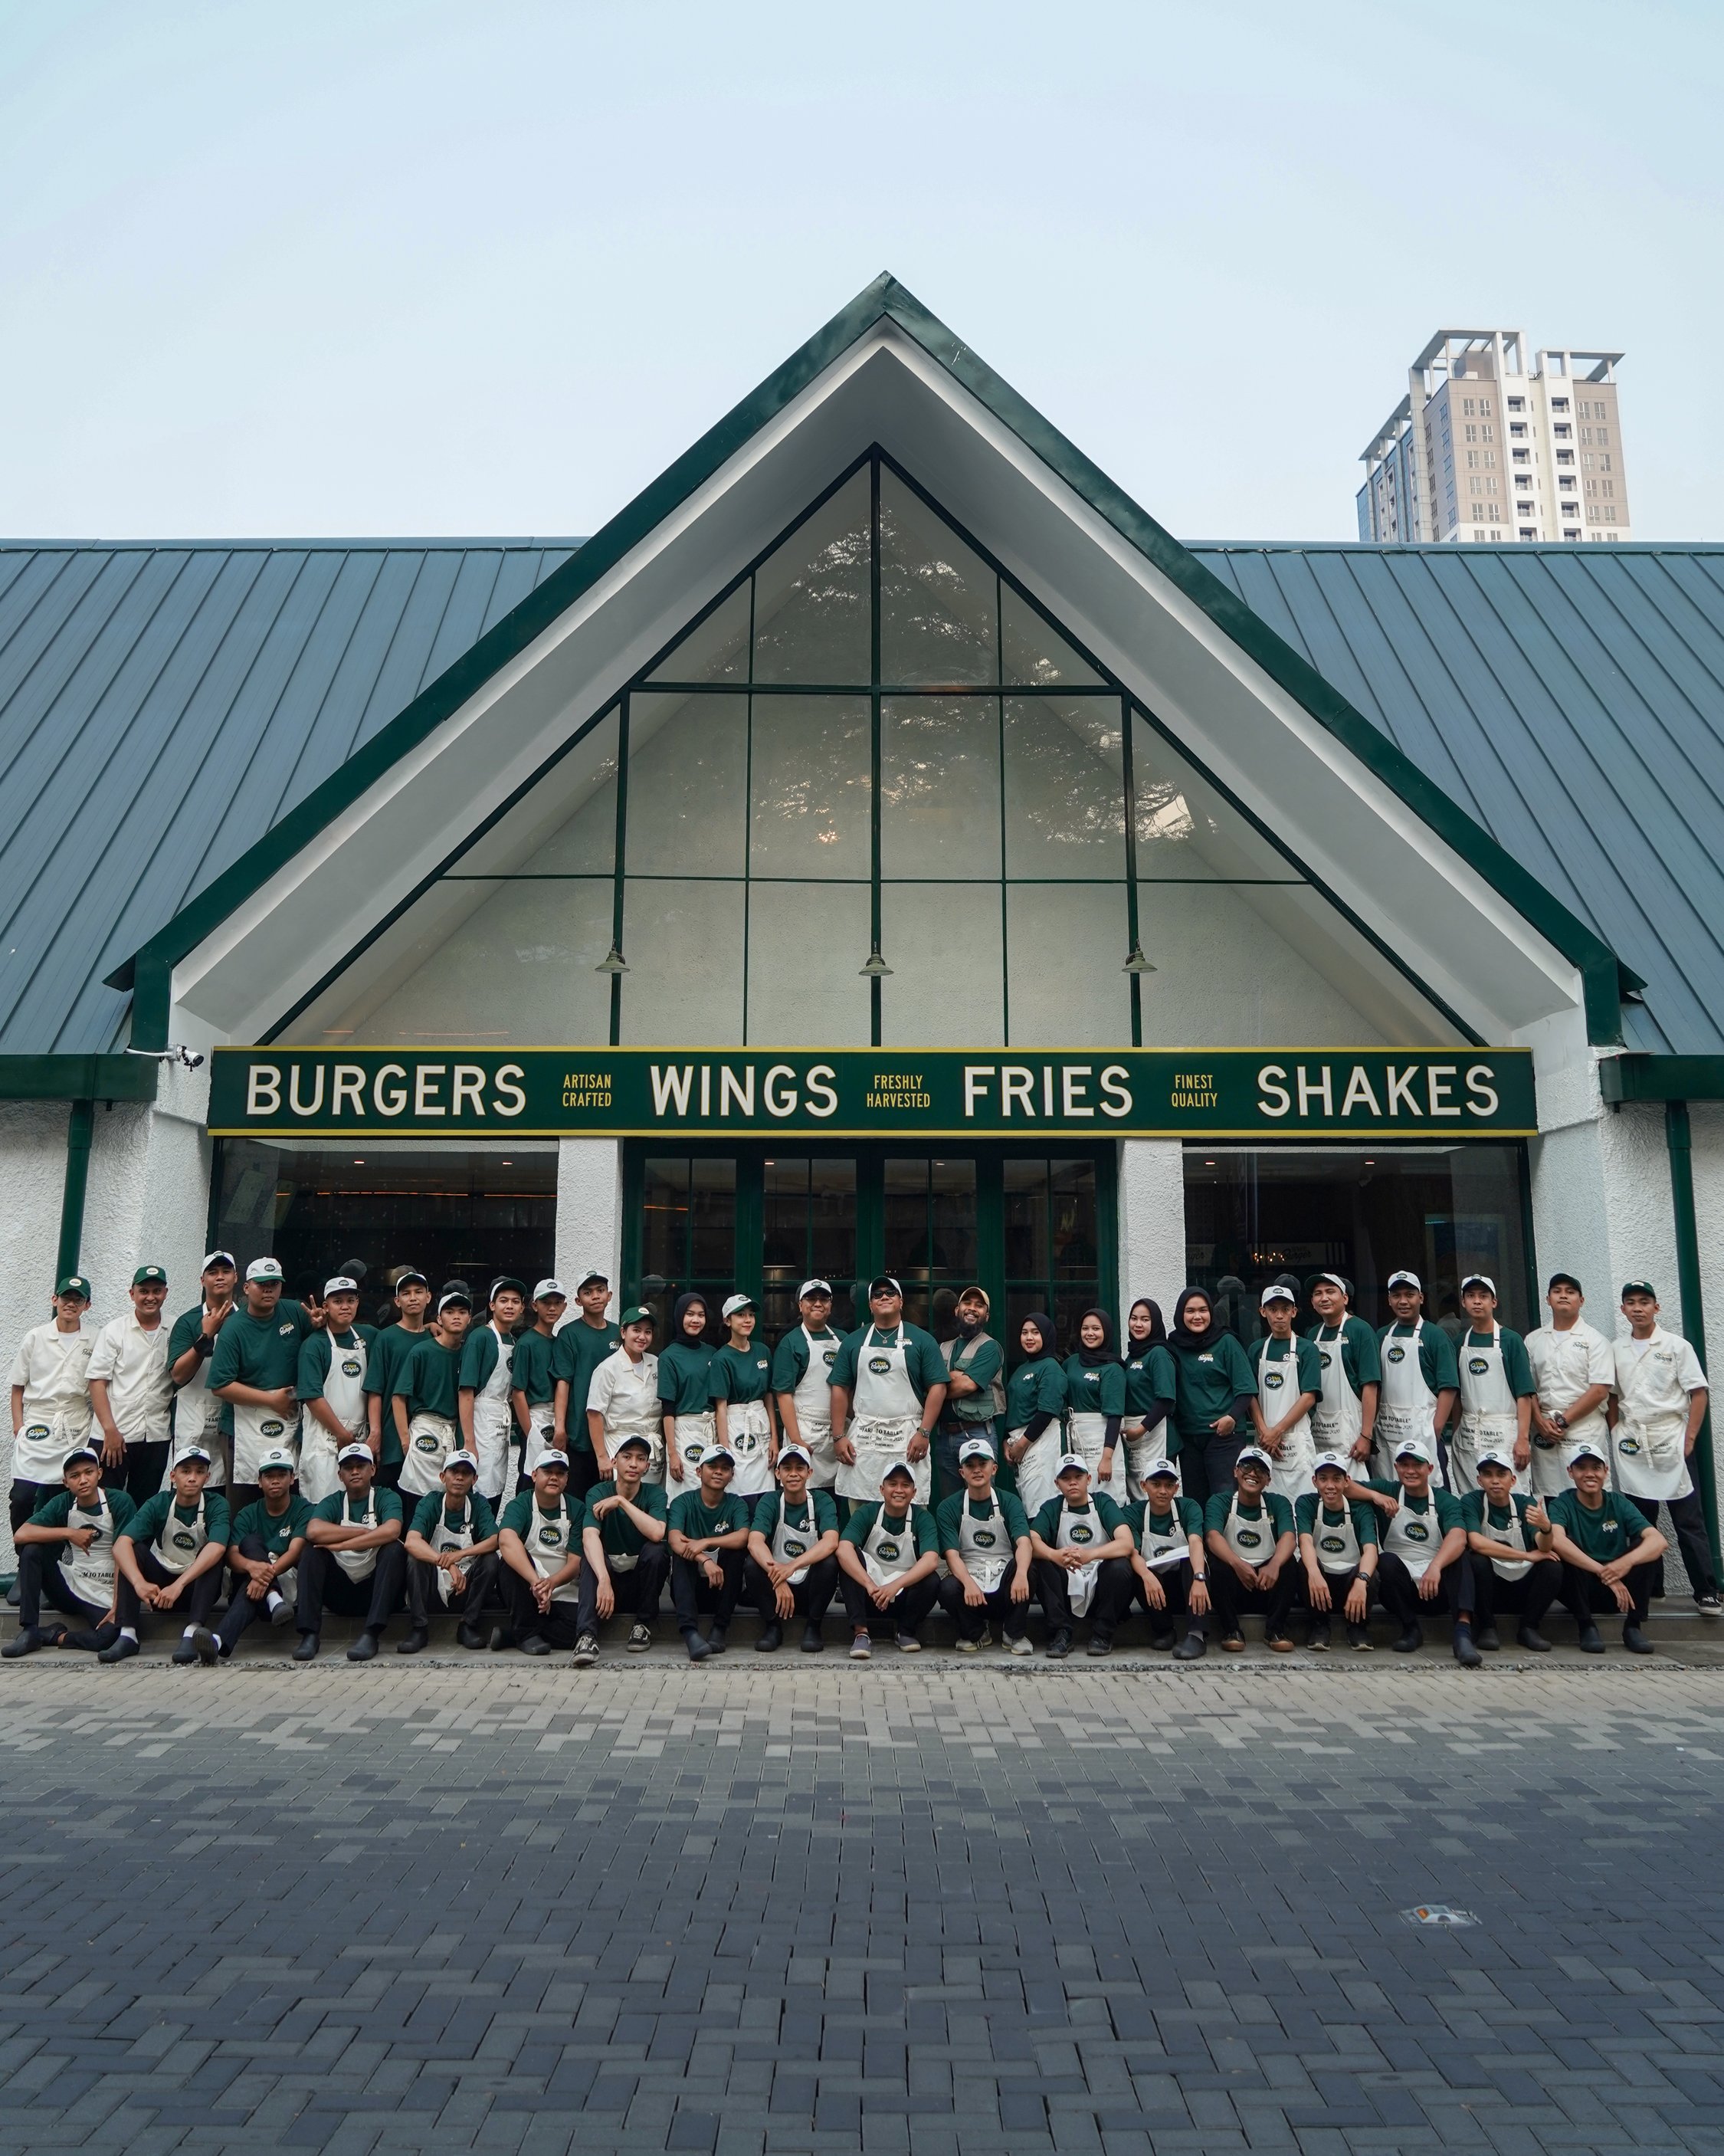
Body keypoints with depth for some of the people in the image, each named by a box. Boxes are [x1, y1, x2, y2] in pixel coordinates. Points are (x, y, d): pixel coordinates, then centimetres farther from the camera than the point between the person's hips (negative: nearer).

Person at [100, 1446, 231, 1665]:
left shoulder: (216, 1505, -15)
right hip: (159, 1587, 2)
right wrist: (139, 1582, -44)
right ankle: (127, 1634, -27)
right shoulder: (158, 1504, -11)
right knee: (134, 1550, -21)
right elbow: (121, 1544, -26)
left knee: (213, 1557, -29)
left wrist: (179, 1585, -46)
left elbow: (216, 1548, -33)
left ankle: (192, 1633, -39)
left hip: (197, 1586, -2)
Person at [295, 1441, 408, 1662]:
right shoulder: (332, 1503, 6)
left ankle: (371, 1634, -33)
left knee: (394, 1549, -27)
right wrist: (365, 1532, -17)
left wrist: (340, 1545, -21)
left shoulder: (386, 1498, 0)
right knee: (312, 1550, -16)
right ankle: (310, 1634, -24)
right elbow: (313, 1531, -18)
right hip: (341, 1592, 2)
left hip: (376, 1589, -2)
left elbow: (392, 1531, -23)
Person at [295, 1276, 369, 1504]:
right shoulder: (314, 1344, -6)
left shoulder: (364, 1338, 11)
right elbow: (312, 1397, -11)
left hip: (359, 1437, 5)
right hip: (324, 1438, -5)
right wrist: (342, 1434, -10)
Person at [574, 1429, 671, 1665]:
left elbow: (657, 1533, -29)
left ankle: (643, 1623, -11)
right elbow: (589, 1536, -29)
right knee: (591, 1554, -30)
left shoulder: (655, 1494, -8)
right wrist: (603, 1580, -45)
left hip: (642, 1580, 0)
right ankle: (587, 1634, -41)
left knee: (656, 1549, -29)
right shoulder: (598, 1493, -9)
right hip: (609, 1573, 0)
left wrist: (621, 1501, -27)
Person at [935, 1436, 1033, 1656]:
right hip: (968, 1580, 0)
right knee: (947, 1589, -33)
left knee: (1028, 1564, -29)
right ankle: (975, 1633, 1)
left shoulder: (1009, 1502, 0)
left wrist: (1021, 1573, -40)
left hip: (1004, 1585, 0)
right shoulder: (948, 1508, 0)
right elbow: (952, 1554, -13)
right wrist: (968, 1583, -34)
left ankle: (1015, 1633, -7)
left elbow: (1024, 1542, -17)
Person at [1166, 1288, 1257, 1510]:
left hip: (1225, 1433, -4)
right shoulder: (1174, 1346, 6)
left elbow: (1246, 1388, -3)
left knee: (1225, 1495, -8)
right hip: (1187, 1435, 4)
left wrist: (1232, 1417, -18)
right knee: (1193, 1498, 8)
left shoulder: (1226, 1343, -1)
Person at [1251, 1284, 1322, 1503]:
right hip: (1265, 1442, 3)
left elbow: (1309, 1397, -6)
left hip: (1296, 1439, -3)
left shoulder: (1307, 1348, 1)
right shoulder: (1257, 1349, 11)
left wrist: (1277, 1431, -10)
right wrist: (1264, 1432, -6)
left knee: (1300, 1500, -6)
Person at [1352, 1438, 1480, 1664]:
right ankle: (1411, 1628, -12)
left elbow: (1458, 1538, -22)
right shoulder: (1388, 1491, 5)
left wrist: (1435, 1566, -41)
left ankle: (1463, 1632, -39)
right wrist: (1375, 1495, -21)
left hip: (1439, 1585, -1)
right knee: (1387, 1561, -30)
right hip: (1402, 1584, 1)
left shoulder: (1446, 1501, -1)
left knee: (1459, 1555, -27)